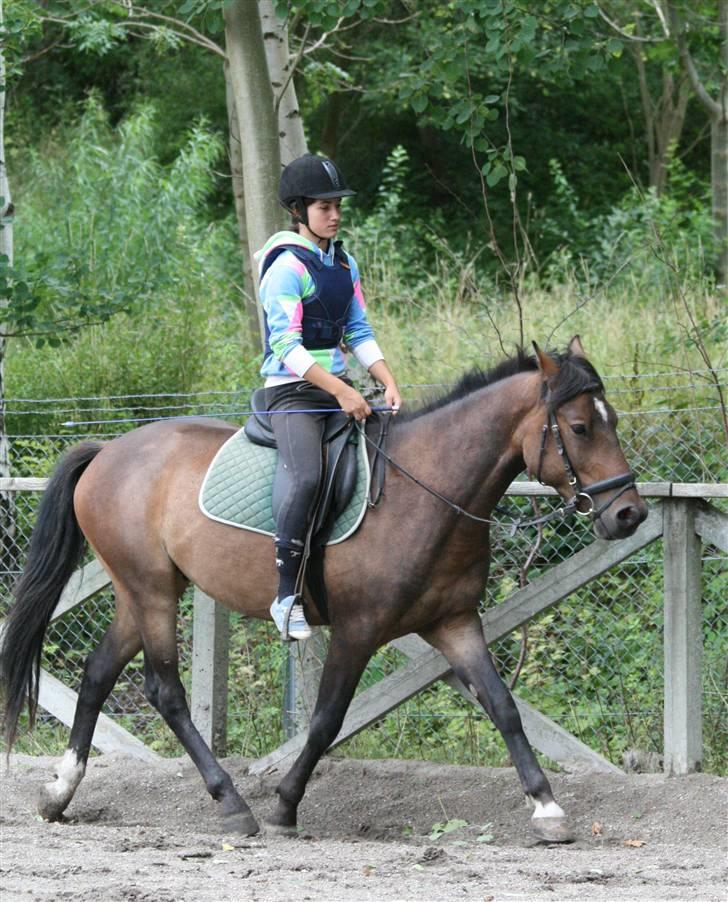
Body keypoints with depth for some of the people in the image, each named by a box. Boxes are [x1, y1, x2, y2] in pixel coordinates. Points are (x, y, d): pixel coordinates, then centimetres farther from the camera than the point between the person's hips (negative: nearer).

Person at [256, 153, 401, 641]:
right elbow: (287, 346, -19)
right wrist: (342, 393, -25)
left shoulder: (345, 263, 13)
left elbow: (359, 333, 14)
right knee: (305, 475, -31)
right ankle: (287, 595, -28)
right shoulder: (288, 267, -12)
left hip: (340, 387, 9)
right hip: (292, 390, -9)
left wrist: (389, 383, -2)